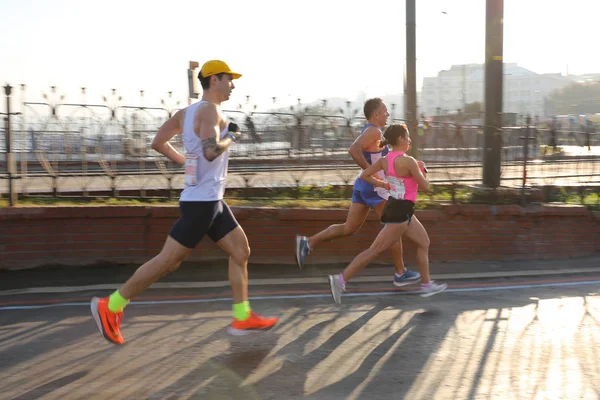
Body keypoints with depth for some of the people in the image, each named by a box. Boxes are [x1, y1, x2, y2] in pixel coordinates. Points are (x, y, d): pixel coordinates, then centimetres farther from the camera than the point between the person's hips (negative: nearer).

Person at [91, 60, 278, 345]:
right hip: (201, 201, -10)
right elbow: (211, 151, -30)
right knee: (168, 261, -4)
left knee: (241, 250, 11)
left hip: (211, 201, 10)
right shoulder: (210, 109, -16)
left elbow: (158, 143, 14)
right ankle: (110, 307, 5)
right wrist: (230, 138, -12)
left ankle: (242, 318, 14)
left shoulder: (186, 112, 11)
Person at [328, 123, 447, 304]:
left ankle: (427, 284, 28)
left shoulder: (385, 160, 4)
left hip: (399, 208, 10)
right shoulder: (408, 161, -18)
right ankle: (341, 279, -8)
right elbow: (425, 187, -13)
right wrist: (422, 170, 5)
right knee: (374, 250, -7)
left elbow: (364, 175, 5)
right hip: (401, 210, -10)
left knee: (424, 242, 20)